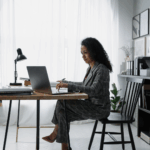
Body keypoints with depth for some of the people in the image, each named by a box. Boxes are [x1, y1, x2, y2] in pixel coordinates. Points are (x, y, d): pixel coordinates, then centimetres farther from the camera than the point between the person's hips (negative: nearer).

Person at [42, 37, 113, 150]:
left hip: (99, 109, -9)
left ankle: (55, 133, 4)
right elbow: (85, 85, 21)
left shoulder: (101, 69, -18)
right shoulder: (91, 68, 11)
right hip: (91, 105, 9)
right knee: (63, 112, -7)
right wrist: (66, 83, 11)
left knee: (62, 102, -16)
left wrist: (69, 86, -34)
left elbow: (93, 90, -30)